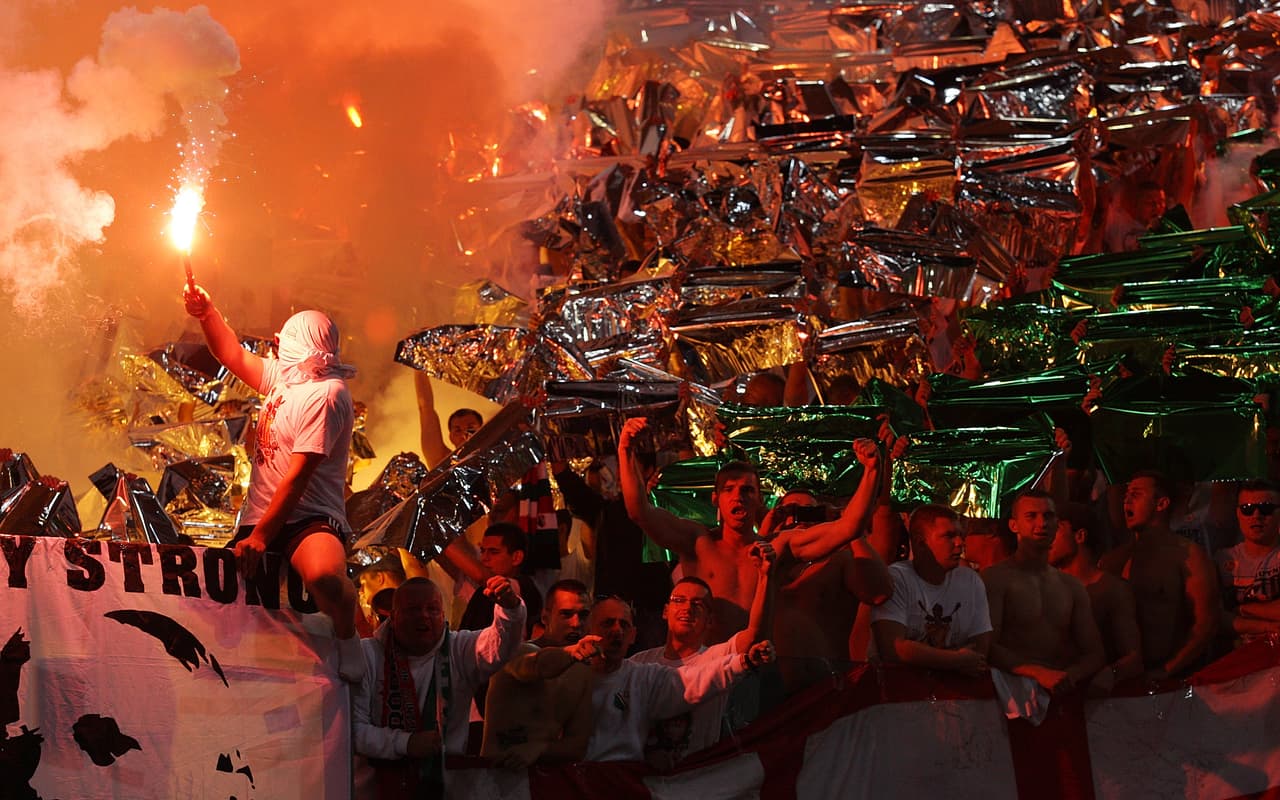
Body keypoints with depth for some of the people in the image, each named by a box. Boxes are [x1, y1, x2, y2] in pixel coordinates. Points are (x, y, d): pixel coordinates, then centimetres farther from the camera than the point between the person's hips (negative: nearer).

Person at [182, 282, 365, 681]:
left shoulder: (326, 394, -11)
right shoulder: (284, 377, 17)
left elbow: (298, 474, -18)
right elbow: (234, 356, 30)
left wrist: (261, 535, -21)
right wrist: (206, 313, 11)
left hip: (310, 521, -9)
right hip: (259, 519, 9)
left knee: (323, 574, -40)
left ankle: (348, 640, -12)